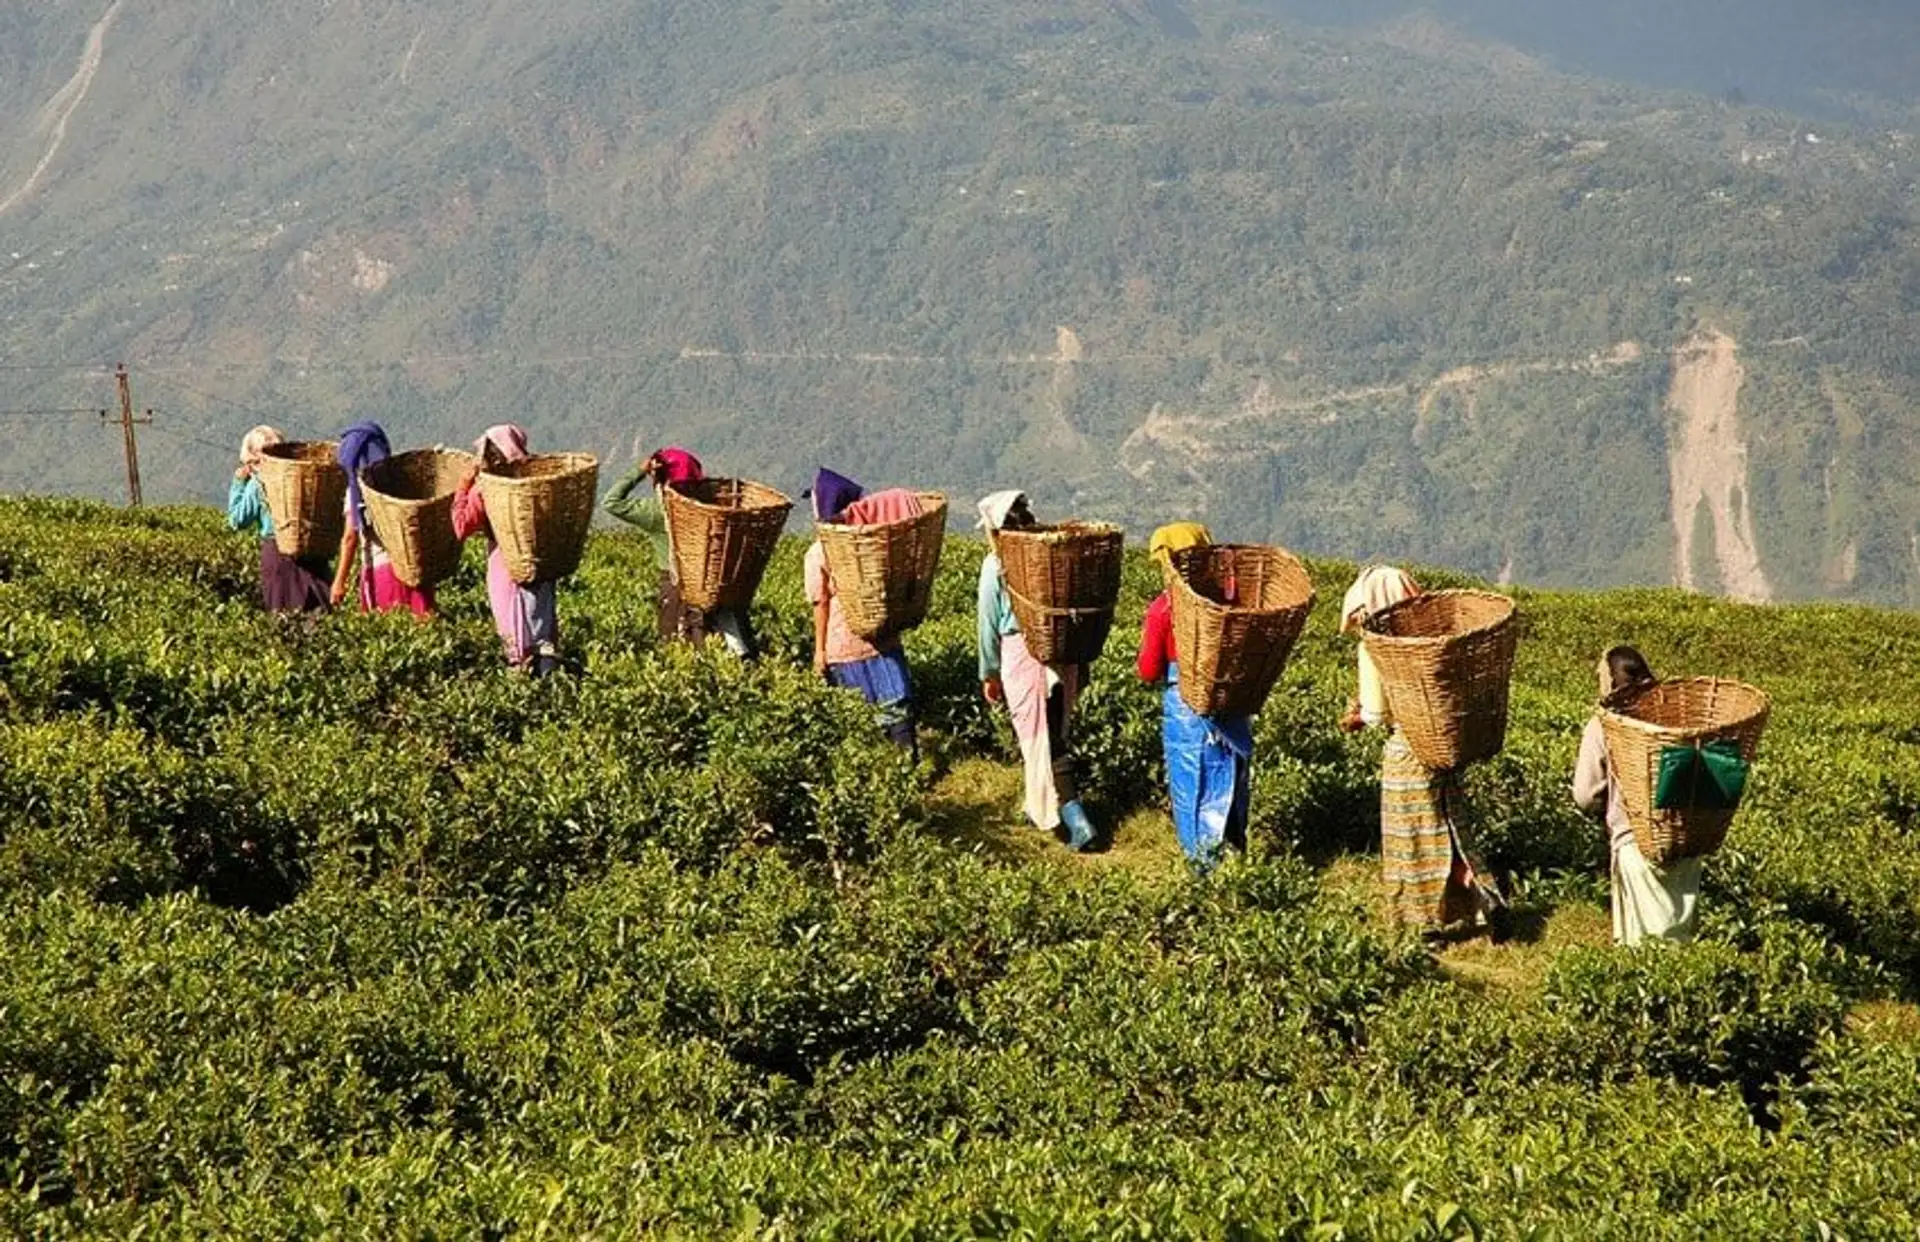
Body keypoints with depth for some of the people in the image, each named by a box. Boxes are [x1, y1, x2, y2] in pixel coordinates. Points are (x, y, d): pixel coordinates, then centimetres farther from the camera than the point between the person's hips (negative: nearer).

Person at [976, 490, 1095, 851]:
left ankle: (1076, 822, -9)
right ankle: (1040, 807, 34)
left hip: (1022, 654, -5)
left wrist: (989, 673, 8)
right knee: (1055, 734, 19)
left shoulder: (996, 564, -7)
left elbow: (989, 622, -2)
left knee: (1042, 742, -2)